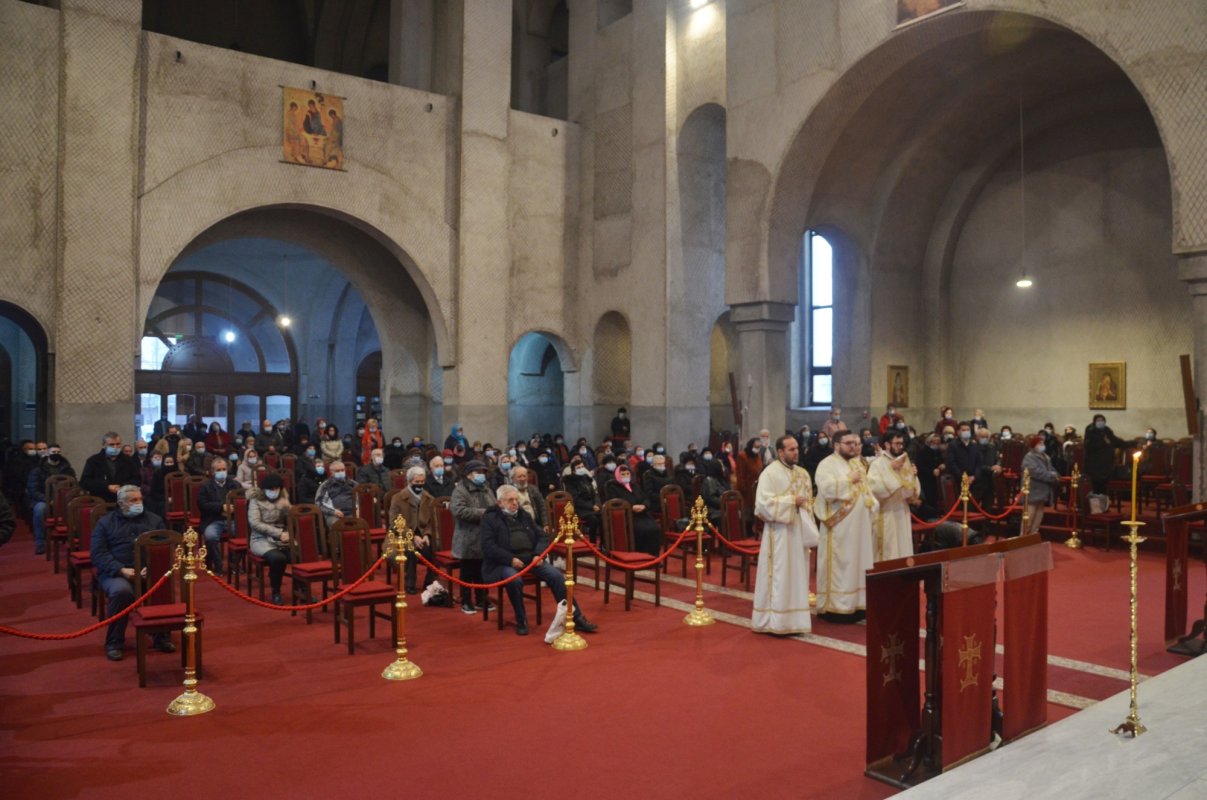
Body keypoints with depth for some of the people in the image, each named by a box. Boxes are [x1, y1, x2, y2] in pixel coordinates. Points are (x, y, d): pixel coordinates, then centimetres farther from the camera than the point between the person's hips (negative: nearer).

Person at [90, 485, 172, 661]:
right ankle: (114, 642, -15)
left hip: (149, 571, 2)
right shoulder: (105, 522, 10)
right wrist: (122, 570, -18)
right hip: (115, 572, -1)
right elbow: (99, 554, -2)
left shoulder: (154, 520, 16)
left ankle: (161, 636, -10)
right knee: (121, 591, -35)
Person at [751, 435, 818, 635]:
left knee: (796, 576, 9)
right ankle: (776, 621, 3)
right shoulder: (769, 473, -10)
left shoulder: (802, 474, 12)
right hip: (779, 533, -7)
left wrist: (809, 527, 5)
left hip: (798, 531, 7)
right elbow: (763, 502, -18)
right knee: (779, 577, -4)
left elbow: (809, 501, 18)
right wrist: (791, 501, -18)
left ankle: (792, 620, 17)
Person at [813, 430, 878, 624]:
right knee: (839, 565, -4)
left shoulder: (857, 464, 16)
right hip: (839, 526, -8)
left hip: (859, 525, 8)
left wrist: (872, 503, 5)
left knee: (858, 563, 10)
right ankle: (835, 606, 1)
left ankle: (856, 604, 18)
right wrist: (849, 479, -18)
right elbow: (827, 489, -25)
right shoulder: (827, 465, -9)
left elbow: (866, 490, 23)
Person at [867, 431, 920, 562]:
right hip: (886, 514, -7)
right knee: (889, 552, -4)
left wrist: (913, 476, -4)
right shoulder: (878, 463, -10)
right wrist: (891, 470, -24)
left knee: (903, 550, 10)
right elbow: (873, 486, -25)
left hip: (902, 513, 7)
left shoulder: (904, 462, 11)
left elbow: (911, 489, 15)